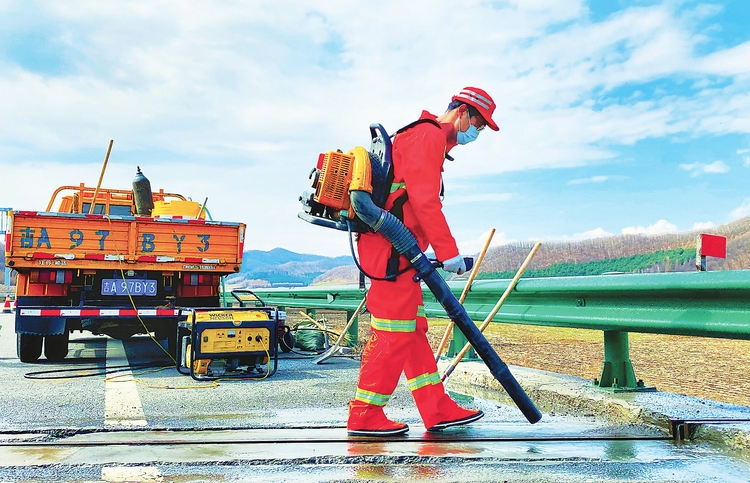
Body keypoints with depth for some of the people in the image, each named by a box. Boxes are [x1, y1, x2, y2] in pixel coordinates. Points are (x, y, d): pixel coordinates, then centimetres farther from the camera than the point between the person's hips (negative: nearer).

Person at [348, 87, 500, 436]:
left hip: (399, 251, 11)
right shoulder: (428, 135, -7)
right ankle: (364, 416, 2)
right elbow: (425, 201, -18)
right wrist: (449, 252, -17)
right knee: (394, 334, -7)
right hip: (391, 249, -11)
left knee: (413, 332, 10)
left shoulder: (430, 140, 26)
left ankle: (437, 409, 16)